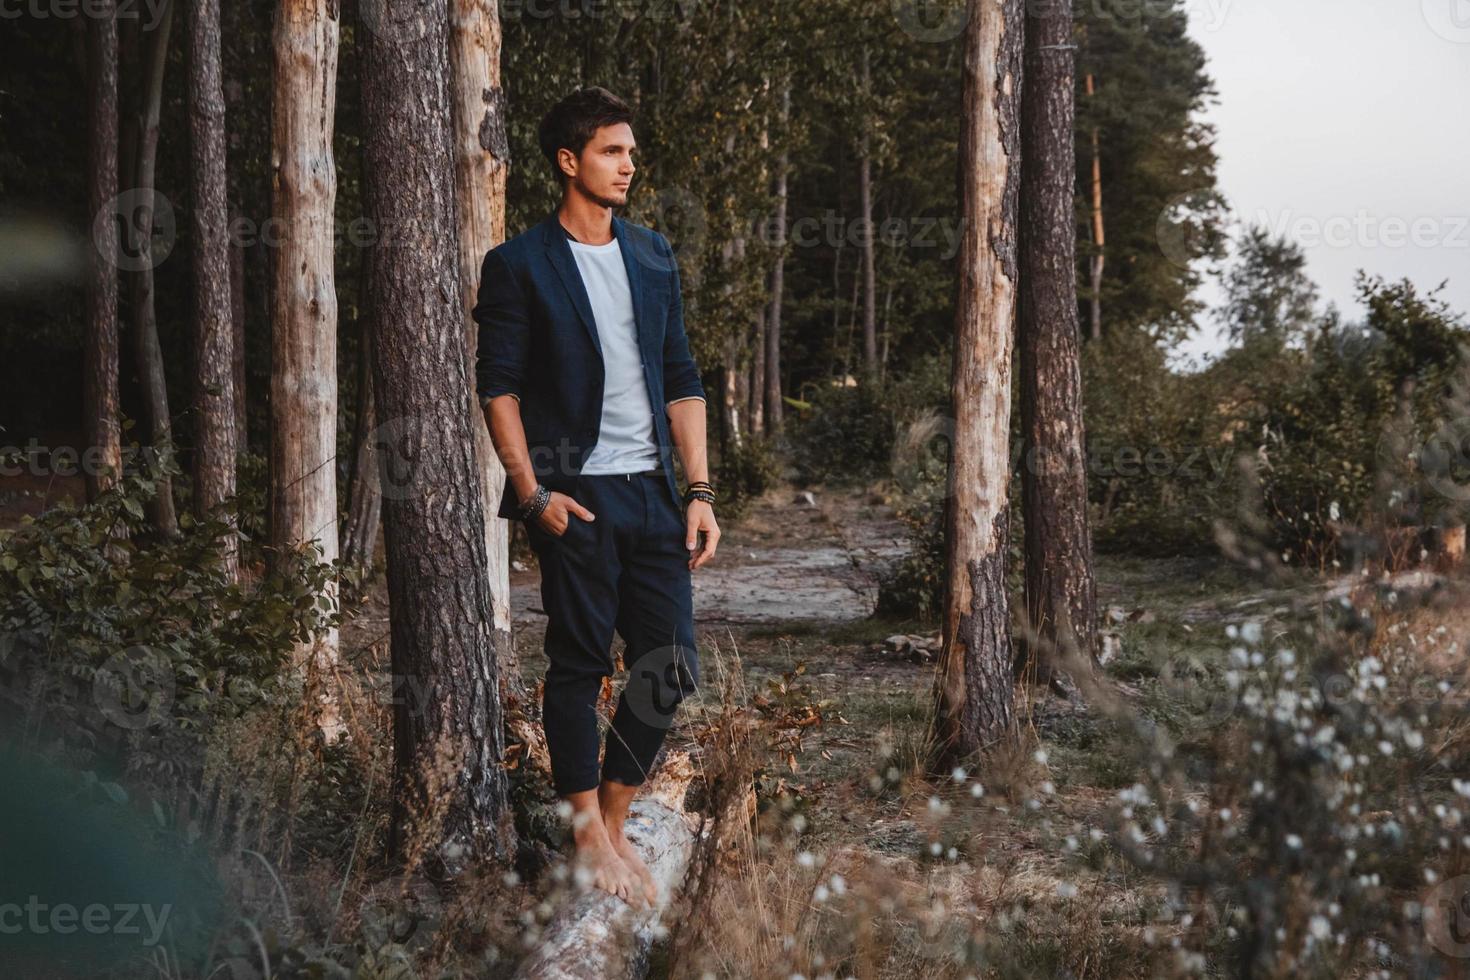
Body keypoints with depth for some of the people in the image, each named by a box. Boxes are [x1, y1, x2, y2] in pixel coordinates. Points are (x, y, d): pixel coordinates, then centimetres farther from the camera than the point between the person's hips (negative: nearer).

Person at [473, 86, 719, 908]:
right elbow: (498, 385, -3)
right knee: (580, 664, 0)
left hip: (653, 492, 5)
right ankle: (590, 839, 11)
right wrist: (532, 492, -12)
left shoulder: (654, 257, 13)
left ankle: (616, 823, 18)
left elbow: (681, 378, 13)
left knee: (673, 668, 3)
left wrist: (700, 490, 5)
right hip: (575, 496, -5)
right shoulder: (519, 265, -1)